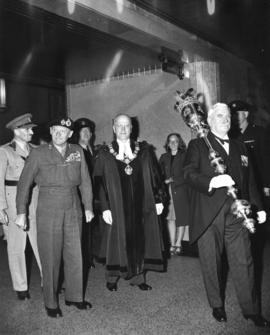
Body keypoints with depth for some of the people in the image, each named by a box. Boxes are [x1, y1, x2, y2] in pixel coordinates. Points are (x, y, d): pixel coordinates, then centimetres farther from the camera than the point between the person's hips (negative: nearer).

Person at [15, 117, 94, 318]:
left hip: (73, 211, 3)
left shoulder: (77, 152, 3)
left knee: (75, 255, 10)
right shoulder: (39, 154, -4)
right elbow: (24, 183, -1)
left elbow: (85, 181, 10)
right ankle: (51, 303, 19)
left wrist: (88, 207, 8)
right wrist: (21, 212, -3)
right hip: (48, 212, -3)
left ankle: (74, 296, 27)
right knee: (51, 258, 3)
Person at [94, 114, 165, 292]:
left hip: (142, 205, 2)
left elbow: (154, 176, 5)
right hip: (117, 206, -1)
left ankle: (138, 276, 22)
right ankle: (112, 277, 24)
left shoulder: (144, 150, 3)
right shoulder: (104, 154, -1)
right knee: (118, 241, 7)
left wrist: (158, 199, 0)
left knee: (140, 240, 8)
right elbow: (100, 182, -2)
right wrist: (105, 207, -9)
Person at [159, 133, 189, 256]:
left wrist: (173, 180, -9)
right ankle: (172, 245, 2)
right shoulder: (164, 157, 14)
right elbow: (160, 174, 12)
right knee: (170, 218, -1)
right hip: (167, 192, 2)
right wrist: (164, 183, -7)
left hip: (181, 191, -2)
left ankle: (178, 244, 5)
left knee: (181, 218, -2)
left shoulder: (184, 156, 4)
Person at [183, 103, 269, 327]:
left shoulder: (240, 148, 18)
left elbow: (249, 180, 20)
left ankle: (251, 310, 19)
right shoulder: (198, 145, 4)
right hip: (208, 215, -3)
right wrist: (212, 182, -28)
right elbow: (189, 174, -11)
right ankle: (217, 306, 26)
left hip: (236, 214, 3)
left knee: (244, 263, 5)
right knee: (211, 263, 8)